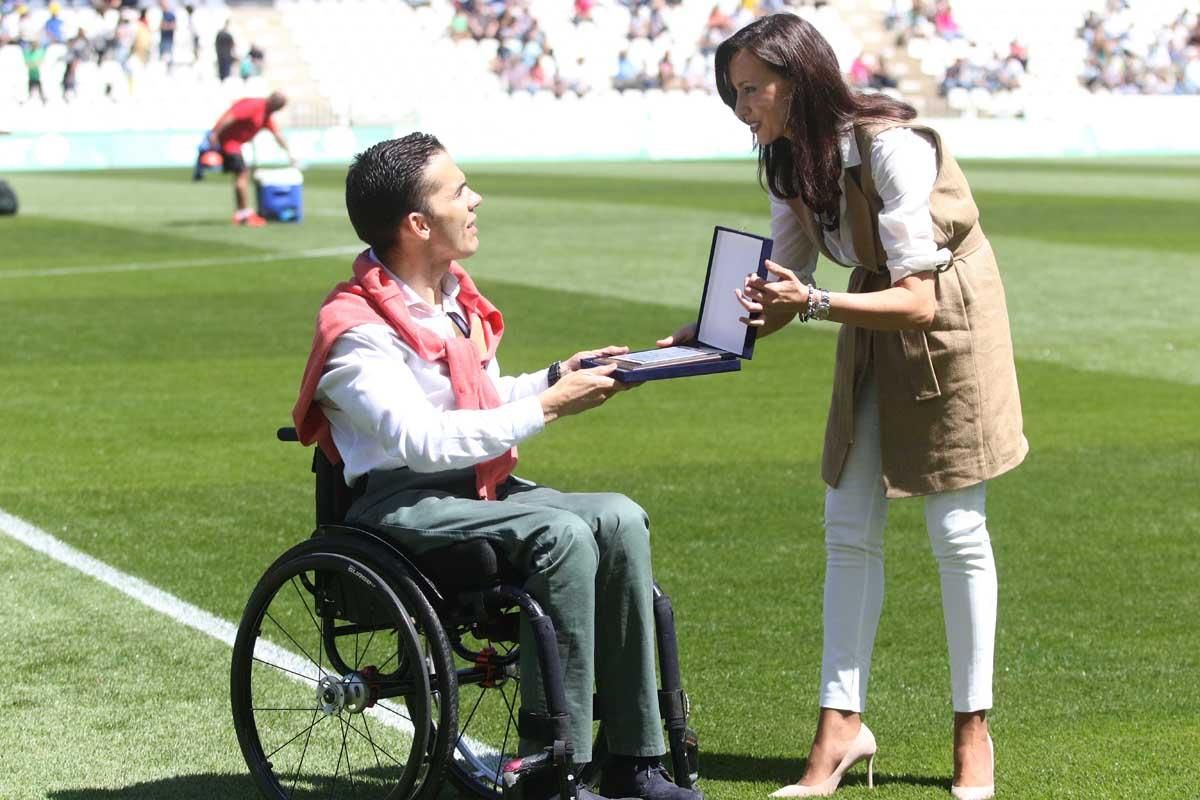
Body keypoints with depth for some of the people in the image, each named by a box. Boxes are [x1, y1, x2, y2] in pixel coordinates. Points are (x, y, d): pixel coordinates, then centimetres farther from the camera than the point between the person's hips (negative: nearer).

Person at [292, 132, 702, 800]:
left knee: (620, 520, -16)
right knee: (561, 534, -30)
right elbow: (420, 441, -24)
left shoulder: (455, 297, 15)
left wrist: (561, 376, 10)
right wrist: (548, 407, -21)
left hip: (481, 486, 8)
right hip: (401, 502, -8)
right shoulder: (358, 332, -13)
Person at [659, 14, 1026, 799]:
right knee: (850, 528, 2)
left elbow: (918, 299, -29)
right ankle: (841, 726, 6)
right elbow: (785, 284, 2)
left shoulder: (889, 147, -28)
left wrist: (816, 304, -41)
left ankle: (973, 733, 10)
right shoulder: (789, 160, -4)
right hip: (872, 329, 7)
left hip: (949, 324, -7)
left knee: (957, 529, -1)